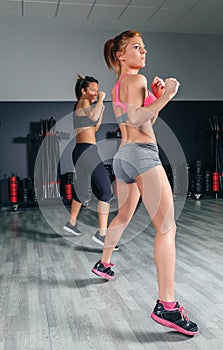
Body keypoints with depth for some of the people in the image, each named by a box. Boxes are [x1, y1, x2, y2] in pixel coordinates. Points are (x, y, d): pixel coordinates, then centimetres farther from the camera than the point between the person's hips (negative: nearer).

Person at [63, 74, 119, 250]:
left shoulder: (83, 105, 24)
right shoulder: (83, 102, -5)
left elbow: (94, 128, 30)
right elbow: (93, 117, -27)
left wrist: (102, 111, 24)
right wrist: (101, 100, -14)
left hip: (82, 152, 11)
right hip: (87, 150, -11)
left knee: (82, 190, 23)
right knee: (106, 191, -14)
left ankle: (72, 223, 40)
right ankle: (102, 233, -16)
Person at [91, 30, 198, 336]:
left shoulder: (118, 86, 22)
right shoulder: (135, 80, -6)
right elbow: (136, 120, -19)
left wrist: (156, 95, 14)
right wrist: (165, 96, -15)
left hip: (124, 156, 10)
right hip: (142, 153, -10)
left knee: (124, 215, 26)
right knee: (167, 227, -12)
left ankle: (104, 263, 43)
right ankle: (166, 305, -14)